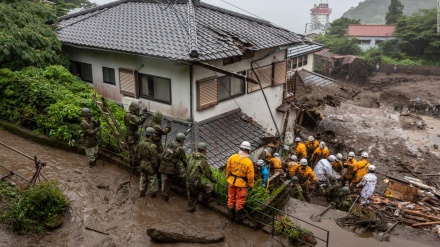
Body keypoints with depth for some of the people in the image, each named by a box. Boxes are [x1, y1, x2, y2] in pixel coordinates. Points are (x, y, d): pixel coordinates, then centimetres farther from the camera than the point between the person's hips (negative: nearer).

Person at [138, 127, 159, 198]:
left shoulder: (140, 143, -8)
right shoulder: (152, 146, -30)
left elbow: (139, 155, 5)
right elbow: (154, 159, -22)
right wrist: (156, 166, -7)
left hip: (142, 165, 6)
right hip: (150, 167, -6)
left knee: (143, 179, 22)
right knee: (152, 179, 14)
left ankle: (141, 192, 34)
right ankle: (153, 193, 29)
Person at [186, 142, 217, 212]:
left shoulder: (191, 156, 5)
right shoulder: (202, 160, -14)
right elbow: (207, 172, -8)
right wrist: (213, 180, 6)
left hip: (188, 180, 8)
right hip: (196, 180, -8)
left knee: (192, 194, 23)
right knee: (209, 187, 7)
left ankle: (191, 208, 34)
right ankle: (205, 199, 24)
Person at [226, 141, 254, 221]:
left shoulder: (232, 157, -10)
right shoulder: (249, 162, -19)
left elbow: (228, 168, 1)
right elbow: (250, 176, -13)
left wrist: (228, 177, 18)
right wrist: (251, 185, 3)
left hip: (231, 181, 4)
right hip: (241, 183, -4)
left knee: (231, 198, 18)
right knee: (240, 200, 13)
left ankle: (231, 215, 33)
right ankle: (237, 217, 24)